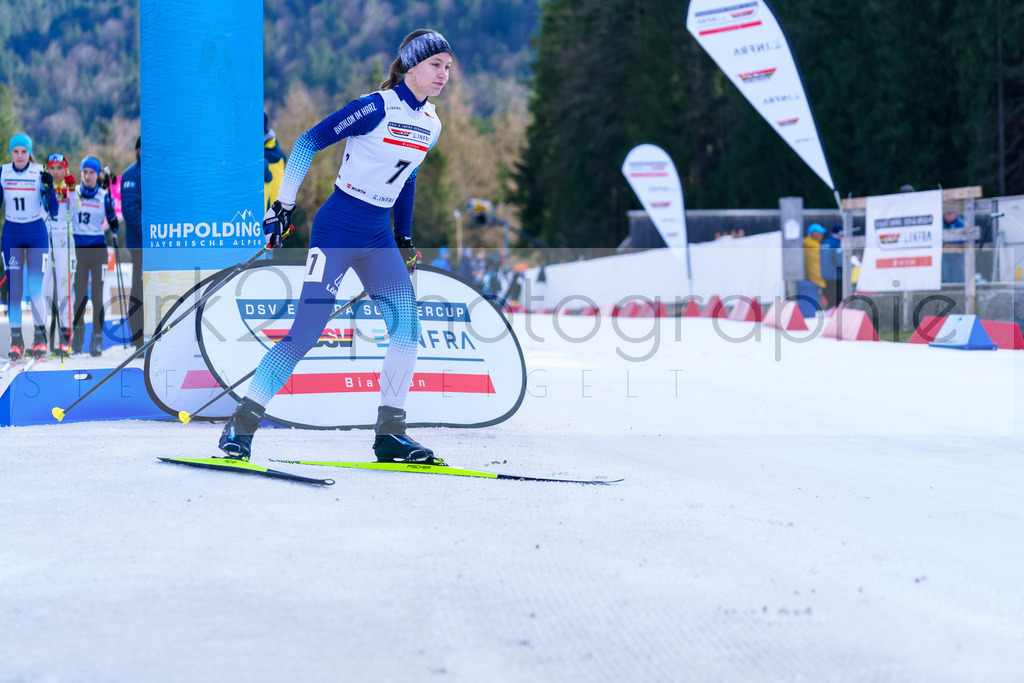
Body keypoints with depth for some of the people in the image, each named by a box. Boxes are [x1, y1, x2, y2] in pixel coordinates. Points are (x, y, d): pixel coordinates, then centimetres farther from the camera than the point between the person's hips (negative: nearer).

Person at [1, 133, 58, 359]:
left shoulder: (39, 173, -6)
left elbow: (52, 211, -8)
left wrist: (49, 186, -22)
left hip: (37, 234, -2)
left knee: (35, 288, -9)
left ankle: (40, 337, 7)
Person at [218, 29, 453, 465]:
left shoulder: (430, 124, 9)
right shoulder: (377, 107, -14)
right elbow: (310, 141, -11)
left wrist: (404, 237, 23)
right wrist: (284, 203, -12)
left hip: (379, 238, 7)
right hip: (337, 228, -7)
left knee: (407, 326, -7)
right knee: (306, 332, -12)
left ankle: (389, 435, -2)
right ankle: (240, 427, -2)